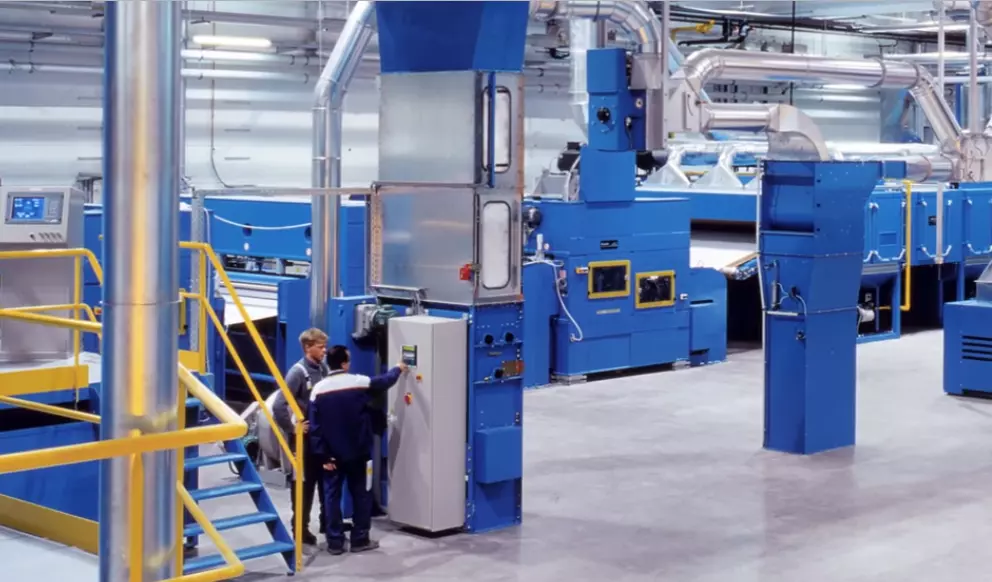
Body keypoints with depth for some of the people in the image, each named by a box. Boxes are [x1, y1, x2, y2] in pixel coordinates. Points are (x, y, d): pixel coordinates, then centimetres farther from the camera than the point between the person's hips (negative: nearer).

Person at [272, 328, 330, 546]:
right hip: (304, 437, -6)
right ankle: (301, 528, 13)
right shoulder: (298, 372, -16)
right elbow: (278, 406, -23)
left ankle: (327, 522, 28)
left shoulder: (324, 369, 4)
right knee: (303, 483, 4)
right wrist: (292, 428, -16)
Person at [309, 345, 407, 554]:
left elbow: (315, 427, -6)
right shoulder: (360, 382, -9)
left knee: (332, 496, 7)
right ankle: (360, 539, 12)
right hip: (357, 451, -1)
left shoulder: (319, 389, -5)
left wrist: (322, 455, -2)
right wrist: (398, 369, 32)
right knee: (360, 494, 10)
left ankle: (335, 542, 7)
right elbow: (385, 381, 11)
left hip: (332, 454, 1)